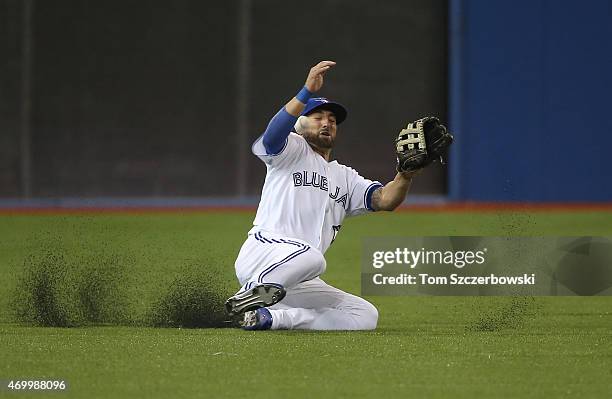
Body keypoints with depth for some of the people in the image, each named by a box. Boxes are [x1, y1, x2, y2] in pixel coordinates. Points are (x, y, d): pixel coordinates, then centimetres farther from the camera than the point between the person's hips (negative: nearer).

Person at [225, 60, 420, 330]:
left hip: (298, 283, 8)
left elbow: (384, 200, 9)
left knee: (366, 315, -7)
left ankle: (267, 317, -11)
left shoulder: (345, 177, 27)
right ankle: (249, 296, -18)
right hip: (261, 253, -8)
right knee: (310, 256, -39)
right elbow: (272, 136, -16)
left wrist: (406, 174, -12)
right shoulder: (292, 151, 10)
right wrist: (308, 91, -26)